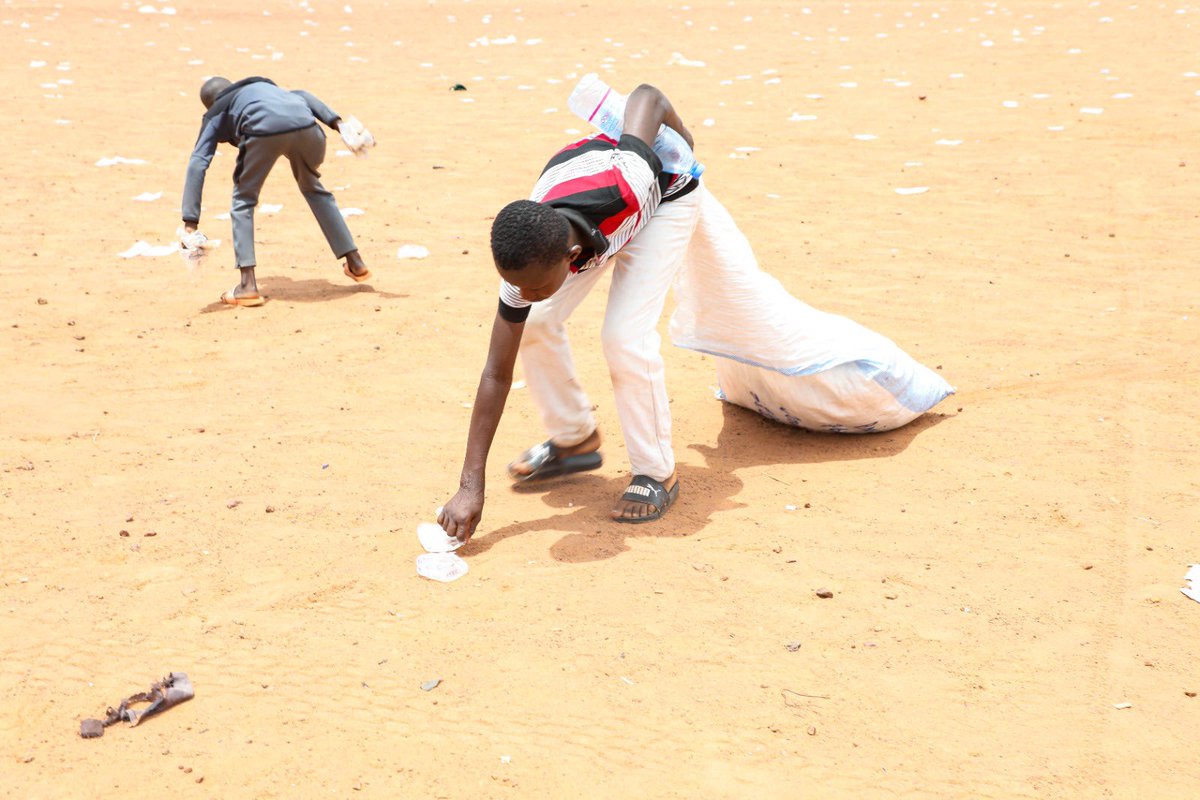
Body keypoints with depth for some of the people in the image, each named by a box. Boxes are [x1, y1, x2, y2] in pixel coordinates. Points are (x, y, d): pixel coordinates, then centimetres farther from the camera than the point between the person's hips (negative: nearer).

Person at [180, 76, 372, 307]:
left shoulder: (215, 115, 31)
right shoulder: (263, 86, 43)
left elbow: (197, 164, 17)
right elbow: (303, 96, 22)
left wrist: (190, 222, 12)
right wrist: (337, 123, 11)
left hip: (265, 132, -3)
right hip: (306, 128, 4)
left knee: (243, 200, 19)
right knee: (313, 188, 31)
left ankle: (248, 284, 8)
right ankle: (355, 263, 33)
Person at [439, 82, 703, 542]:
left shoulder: (621, 188, -46)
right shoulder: (527, 261, -32)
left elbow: (647, 95, -26)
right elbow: (497, 373, -24)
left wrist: (686, 145, -3)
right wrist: (471, 486, -27)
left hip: (662, 192, -3)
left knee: (625, 337, -20)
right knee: (536, 324, -8)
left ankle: (656, 474, -3)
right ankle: (574, 439, 15)